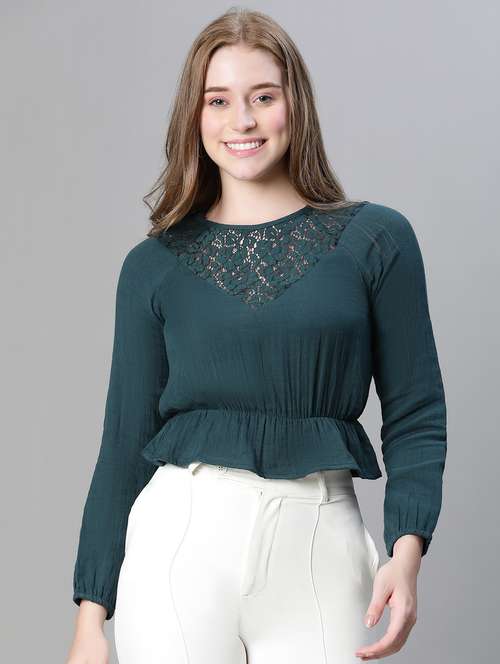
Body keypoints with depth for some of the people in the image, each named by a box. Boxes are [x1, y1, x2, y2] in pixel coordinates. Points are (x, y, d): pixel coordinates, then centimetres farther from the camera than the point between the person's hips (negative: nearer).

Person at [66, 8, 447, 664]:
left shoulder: (376, 238, 4)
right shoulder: (155, 264, 6)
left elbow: (415, 415, 3)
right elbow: (126, 442, 7)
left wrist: (407, 549, -12)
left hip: (320, 547, 0)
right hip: (184, 538, 1)